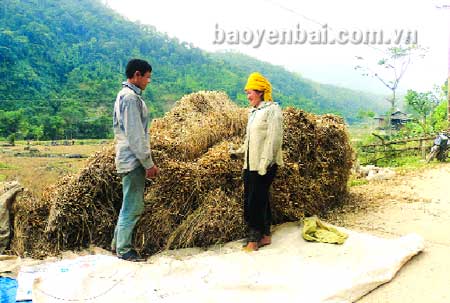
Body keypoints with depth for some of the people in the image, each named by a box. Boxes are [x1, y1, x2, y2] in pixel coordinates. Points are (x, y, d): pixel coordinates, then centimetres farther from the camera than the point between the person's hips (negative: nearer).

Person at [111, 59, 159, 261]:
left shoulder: (125, 95, 16)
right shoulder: (131, 98, -16)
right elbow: (135, 136, -20)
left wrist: (148, 162, 18)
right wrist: (149, 163, -15)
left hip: (130, 160, 10)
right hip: (133, 161, -10)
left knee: (131, 204, 18)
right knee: (132, 206, -1)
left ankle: (118, 242, 28)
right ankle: (124, 249, 10)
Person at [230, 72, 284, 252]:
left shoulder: (272, 110, -8)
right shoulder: (254, 112, 18)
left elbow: (273, 139, -17)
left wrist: (265, 163, -22)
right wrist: (239, 152, 28)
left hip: (264, 165, -9)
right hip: (250, 164, 9)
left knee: (256, 201, -6)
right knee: (255, 200, 11)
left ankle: (253, 240, 2)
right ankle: (265, 235, 22)